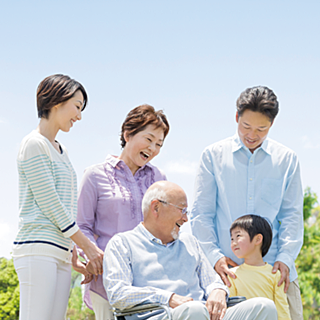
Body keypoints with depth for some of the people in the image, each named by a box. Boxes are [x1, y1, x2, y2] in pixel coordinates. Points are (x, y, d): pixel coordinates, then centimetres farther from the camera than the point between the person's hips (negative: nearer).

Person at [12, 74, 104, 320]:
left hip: (61, 253, 8)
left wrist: (75, 254, 15)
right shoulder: (34, 145, -5)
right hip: (38, 249, -8)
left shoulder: (60, 150, 22)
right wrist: (88, 247, -6)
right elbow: (49, 204, -9)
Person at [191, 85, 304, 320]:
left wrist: (285, 258, -3)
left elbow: (292, 214, 11)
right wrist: (214, 255, -6)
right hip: (227, 268, -1)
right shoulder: (214, 155, 9)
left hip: (273, 268, 1)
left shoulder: (287, 159, 12)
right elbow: (201, 213, 7)